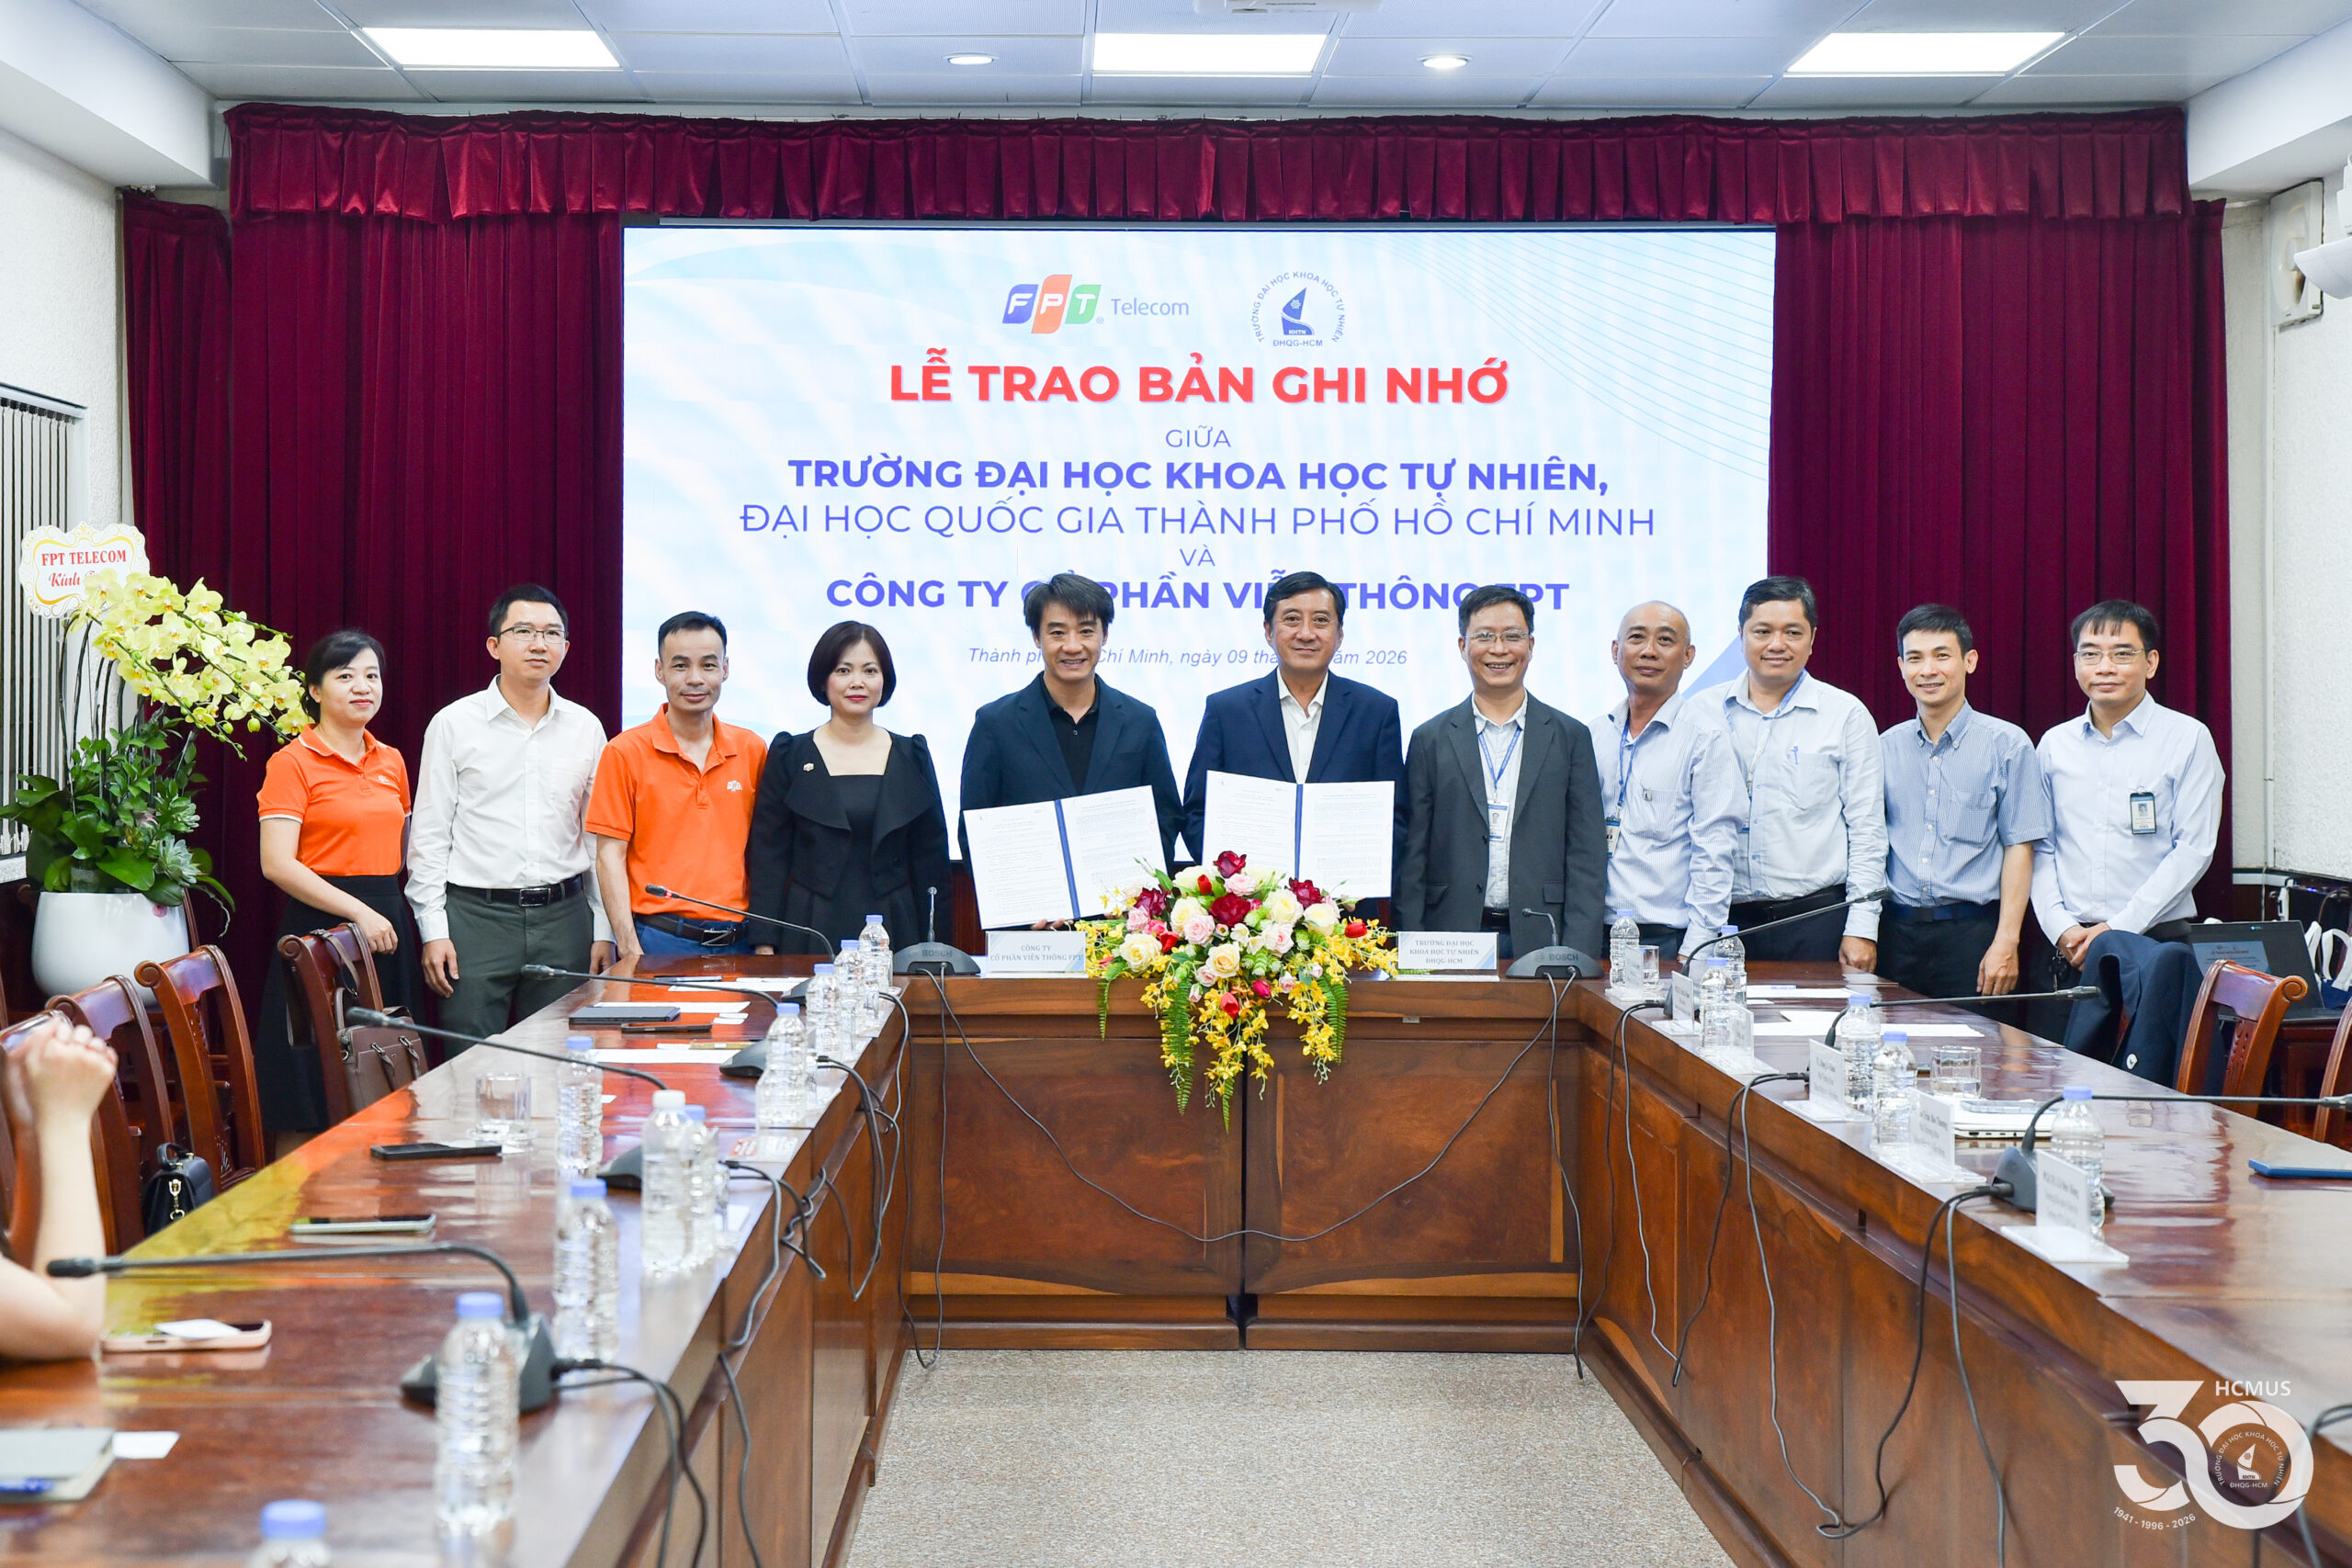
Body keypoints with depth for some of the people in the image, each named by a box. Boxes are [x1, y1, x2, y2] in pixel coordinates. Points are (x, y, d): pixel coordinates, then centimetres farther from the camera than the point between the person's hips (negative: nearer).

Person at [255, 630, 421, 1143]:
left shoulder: (392, 762, 14)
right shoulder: (293, 762, -5)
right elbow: (278, 864, -13)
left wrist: (402, 916, 10)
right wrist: (359, 912, -17)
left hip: (387, 927, 6)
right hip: (321, 928, -6)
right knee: (307, 1113, -4)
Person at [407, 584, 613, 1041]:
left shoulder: (585, 728, 10)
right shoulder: (454, 724, 3)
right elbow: (429, 836, 2)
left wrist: (603, 930, 8)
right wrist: (434, 931, -4)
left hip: (563, 918, 2)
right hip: (477, 917, -2)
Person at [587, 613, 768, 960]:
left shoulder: (753, 751, 8)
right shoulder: (625, 753, -1)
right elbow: (610, 856, -3)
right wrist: (630, 950, -12)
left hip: (739, 942, 3)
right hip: (659, 943, -3)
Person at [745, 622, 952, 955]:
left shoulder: (912, 757, 10)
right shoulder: (789, 755, 6)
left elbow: (931, 861, 11)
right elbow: (768, 857, 3)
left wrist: (934, 949, 4)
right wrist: (765, 947, -5)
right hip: (810, 937, -1)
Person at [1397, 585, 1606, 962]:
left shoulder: (1570, 737, 9)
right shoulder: (1430, 740, 9)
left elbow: (1587, 858, 5)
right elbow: (1411, 859, 7)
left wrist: (1577, 959, -5)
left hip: (1540, 941, 0)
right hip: (1452, 942, 0)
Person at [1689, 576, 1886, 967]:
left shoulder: (1847, 715, 4)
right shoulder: (1702, 711, 8)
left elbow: (1867, 831, 3)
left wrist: (1862, 929, -4)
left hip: (1815, 916, -1)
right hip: (1725, 919, 2)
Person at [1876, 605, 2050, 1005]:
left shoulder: (2006, 744, 0)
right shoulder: (1887, 747, 11)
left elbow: (2019, 848, -3)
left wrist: (2006, 942, -10)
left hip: (1972, 931, -3)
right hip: (1896, 929, 3)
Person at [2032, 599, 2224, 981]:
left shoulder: (2188, 739, 1)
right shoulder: (2055, 744, 12)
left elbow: (2193, 849, -5)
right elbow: (2041, 849, 11)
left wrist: (2120, 928, -12)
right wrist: (2061, 928, -5)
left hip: (2157, 943, -3)